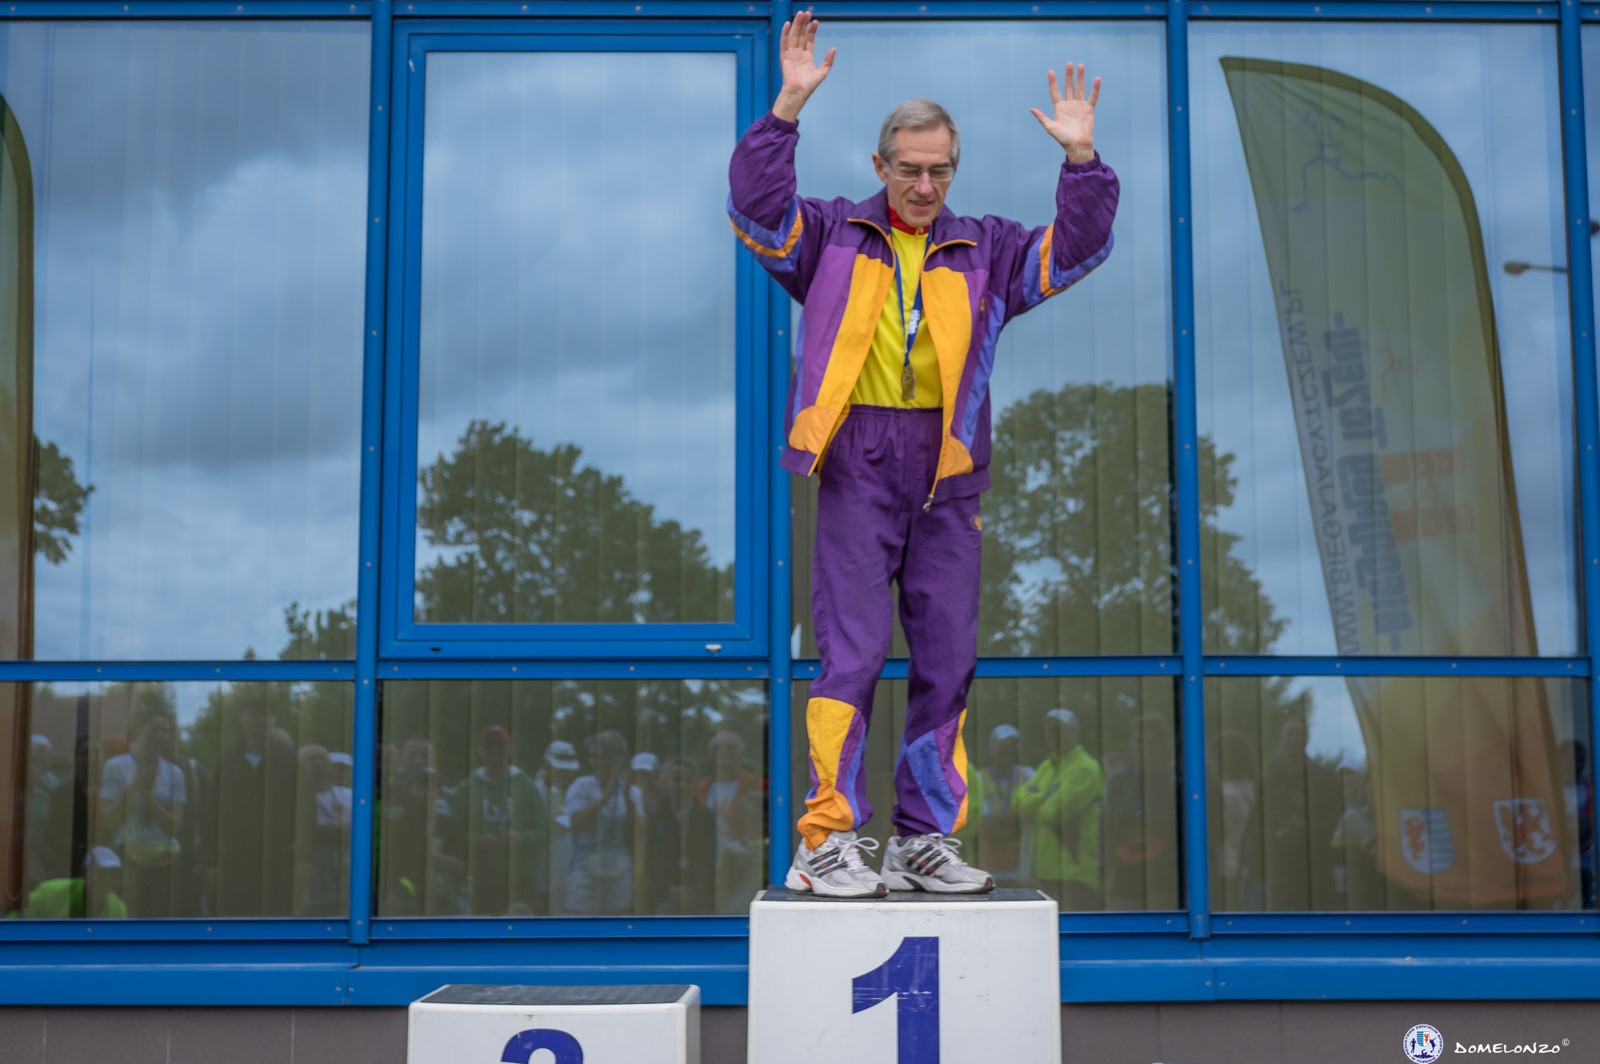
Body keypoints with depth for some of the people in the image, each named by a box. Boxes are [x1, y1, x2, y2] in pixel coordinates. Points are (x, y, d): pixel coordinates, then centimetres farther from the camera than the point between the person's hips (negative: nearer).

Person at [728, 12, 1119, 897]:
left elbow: (1076, 249, 9)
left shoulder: (985, 252, 17)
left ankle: (926, 837, 14)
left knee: (947, 659, 5)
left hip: (948, 475, 4)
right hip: (857, 467, -3)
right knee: (852, 654, -8)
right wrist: (788, 108, -12)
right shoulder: (829, 237, 10)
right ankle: (827, 840, -3)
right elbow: (755, 205, -3)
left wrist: (1081, 161, -4)